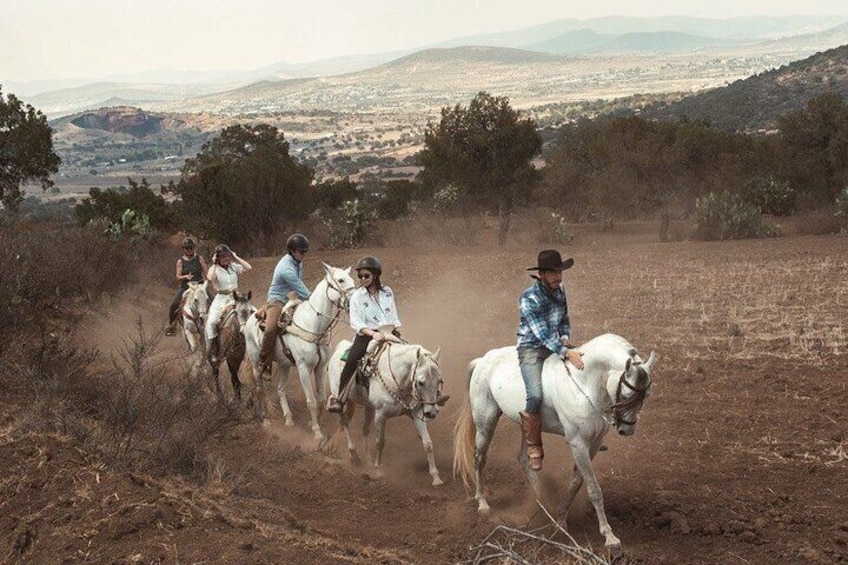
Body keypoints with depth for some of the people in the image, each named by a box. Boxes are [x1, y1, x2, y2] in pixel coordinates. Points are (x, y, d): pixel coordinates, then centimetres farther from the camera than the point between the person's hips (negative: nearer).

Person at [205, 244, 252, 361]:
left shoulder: (234, 267, 10)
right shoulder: (214, 269, 1)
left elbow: (248, 268, -7)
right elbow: (210, 278, -23)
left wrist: (236, 258, -2)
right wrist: (214, 264, -11)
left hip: (235, 298, 3)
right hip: (221, 300, -3)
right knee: (211, 322, -22)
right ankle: (212, 351, -12)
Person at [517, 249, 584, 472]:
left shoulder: (559, 290, 4)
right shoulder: (529, 299, -19)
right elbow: (542, 333, -25)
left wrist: (565, 338, -1)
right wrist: (566, 353, -33)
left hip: (556, 345, 8)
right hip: (532, 349, -8)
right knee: (535, 396, -29)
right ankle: (534, 449, -12)